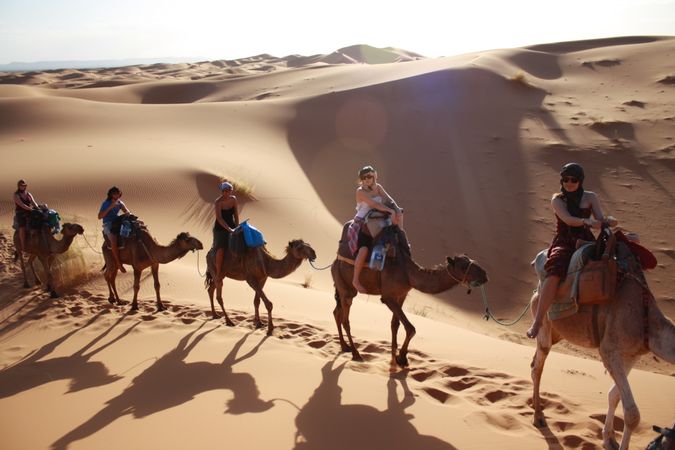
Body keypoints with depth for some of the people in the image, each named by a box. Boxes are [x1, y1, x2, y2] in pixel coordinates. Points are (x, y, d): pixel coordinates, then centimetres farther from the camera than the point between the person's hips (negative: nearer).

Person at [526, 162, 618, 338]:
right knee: (553, 274, -31)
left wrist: (609, 220, -26)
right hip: (563, 244, -3)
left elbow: (600, 219, -1)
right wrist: (587, 221, -34)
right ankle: (537, 322, -30)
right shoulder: (557, 199, 4)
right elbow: (567, 219, -14)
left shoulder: (590, 197, 10)